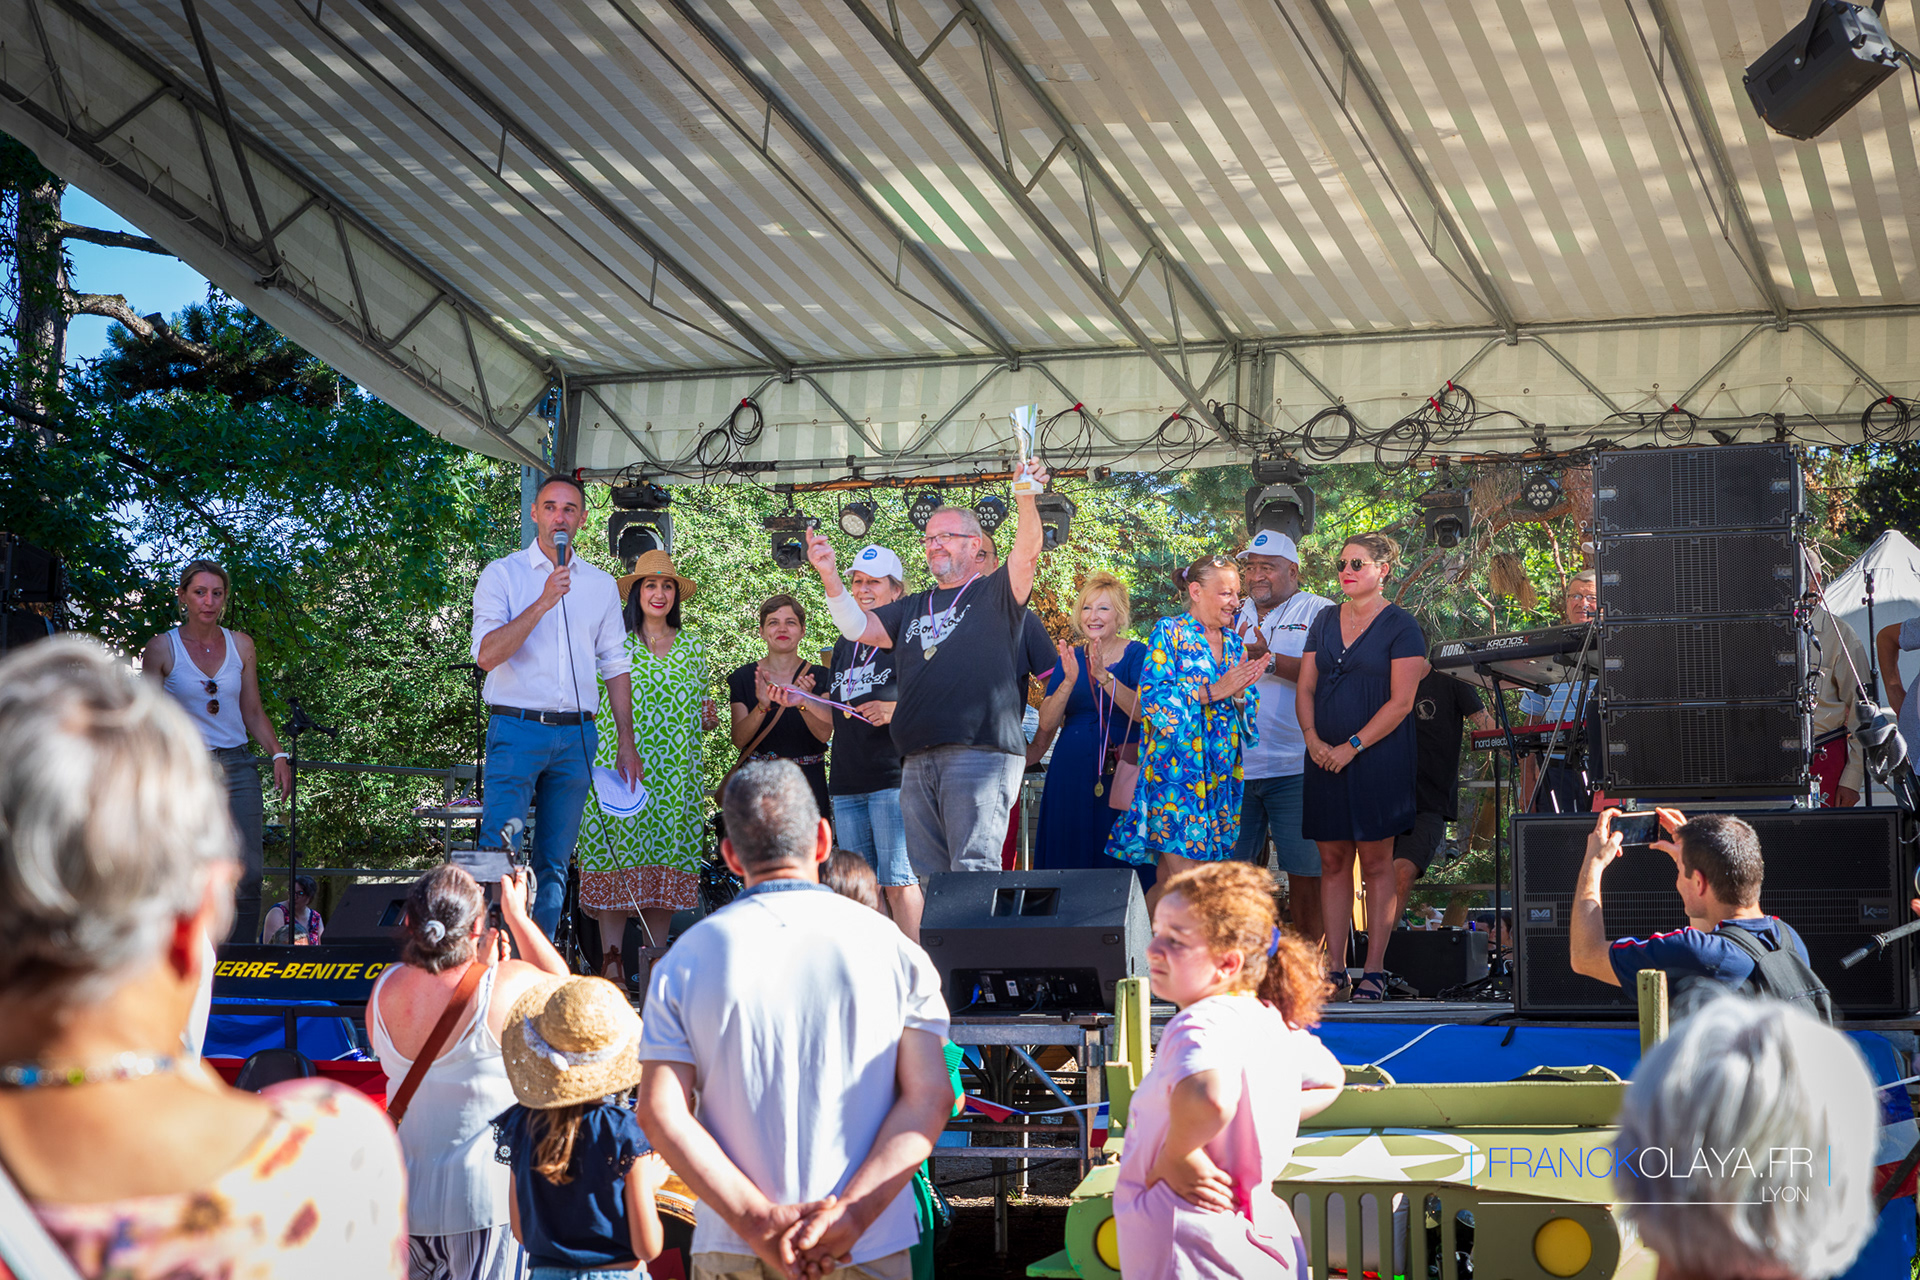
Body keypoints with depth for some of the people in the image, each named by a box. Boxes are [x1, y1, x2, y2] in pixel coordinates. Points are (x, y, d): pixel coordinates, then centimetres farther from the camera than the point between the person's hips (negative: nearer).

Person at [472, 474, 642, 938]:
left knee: (554, 864, 5)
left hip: (576, 735, 4)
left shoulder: (601, 585, 13)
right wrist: (543, 602, -17)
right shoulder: (502, 574, 1)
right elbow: (487, 654, -11)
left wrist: (626, 742, 11)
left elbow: (615, 666, 17)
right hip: (517, 729, -4)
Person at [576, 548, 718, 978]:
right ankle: (611, 958, -5)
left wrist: (707, 718, 1)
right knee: (617, 851, -8)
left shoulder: (692, 647, 15)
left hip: (676, 774, 3)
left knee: (668, 857, -1)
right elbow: (591, 701, 3)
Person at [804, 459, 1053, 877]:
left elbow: (1026, 553, -9)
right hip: (918, 761, 6)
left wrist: (1026, 503, -29)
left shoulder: (993, 594, 9)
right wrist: (829, 577, 2)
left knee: (973, 871, -16)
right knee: (929, 881, 4)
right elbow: (857, 627, 18)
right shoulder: (914, 608, 27)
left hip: (981, 751, -6)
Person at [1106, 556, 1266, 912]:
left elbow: (1248, 710, 16)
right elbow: (1153, 696, -12)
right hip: (1175, 768, -6)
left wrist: (1239, 692, -7)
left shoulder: (1233, 641, 16)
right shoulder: (1169, 633, -2)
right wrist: (1214, 692, -15)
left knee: (1168, 878, 3)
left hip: (1219, 773, 6)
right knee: (1183, 877, -14)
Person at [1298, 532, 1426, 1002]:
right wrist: (1311, 737, -4)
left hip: (1378, 757, -5)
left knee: (1376, 862, -2)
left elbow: (1400, 702, -10)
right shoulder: (1325, 621, 13)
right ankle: (1334, 969, 7)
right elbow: (1306, 687, 13)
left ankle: (1373, 971, 0)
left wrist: (1352, 747, -15)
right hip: (1325, 758, 5)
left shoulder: (1400, 626, -4)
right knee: (1333, 861, 4)